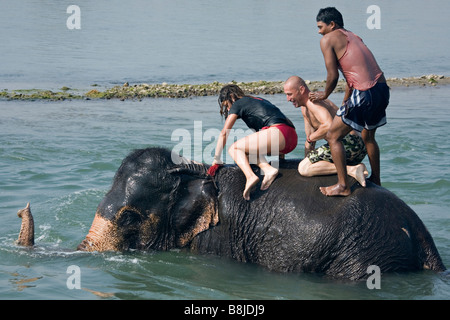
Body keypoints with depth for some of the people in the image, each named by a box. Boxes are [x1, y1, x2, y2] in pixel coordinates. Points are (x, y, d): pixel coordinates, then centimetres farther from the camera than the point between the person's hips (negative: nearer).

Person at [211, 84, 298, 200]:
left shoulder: (238, 104, 11)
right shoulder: (258, 100, 34)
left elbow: (224, 133, 12)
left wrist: (216, 159, 17)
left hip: (278, 132, -8)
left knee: (234, 148, 3)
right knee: (250, 148, 23)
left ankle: (251, 177, -23)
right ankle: (268, 169, -5)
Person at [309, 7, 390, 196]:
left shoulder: (328, 39, -1)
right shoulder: (354, 38, 23)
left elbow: (333, 76, -5)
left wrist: (324, 95, 14)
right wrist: (345, 103, 34)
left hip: (364, 94, -9)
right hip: (382, 90, 9)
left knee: (333, 137, 4)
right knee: (368, 136, 29)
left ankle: (343, 186, 3)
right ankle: (376, 181, 41)